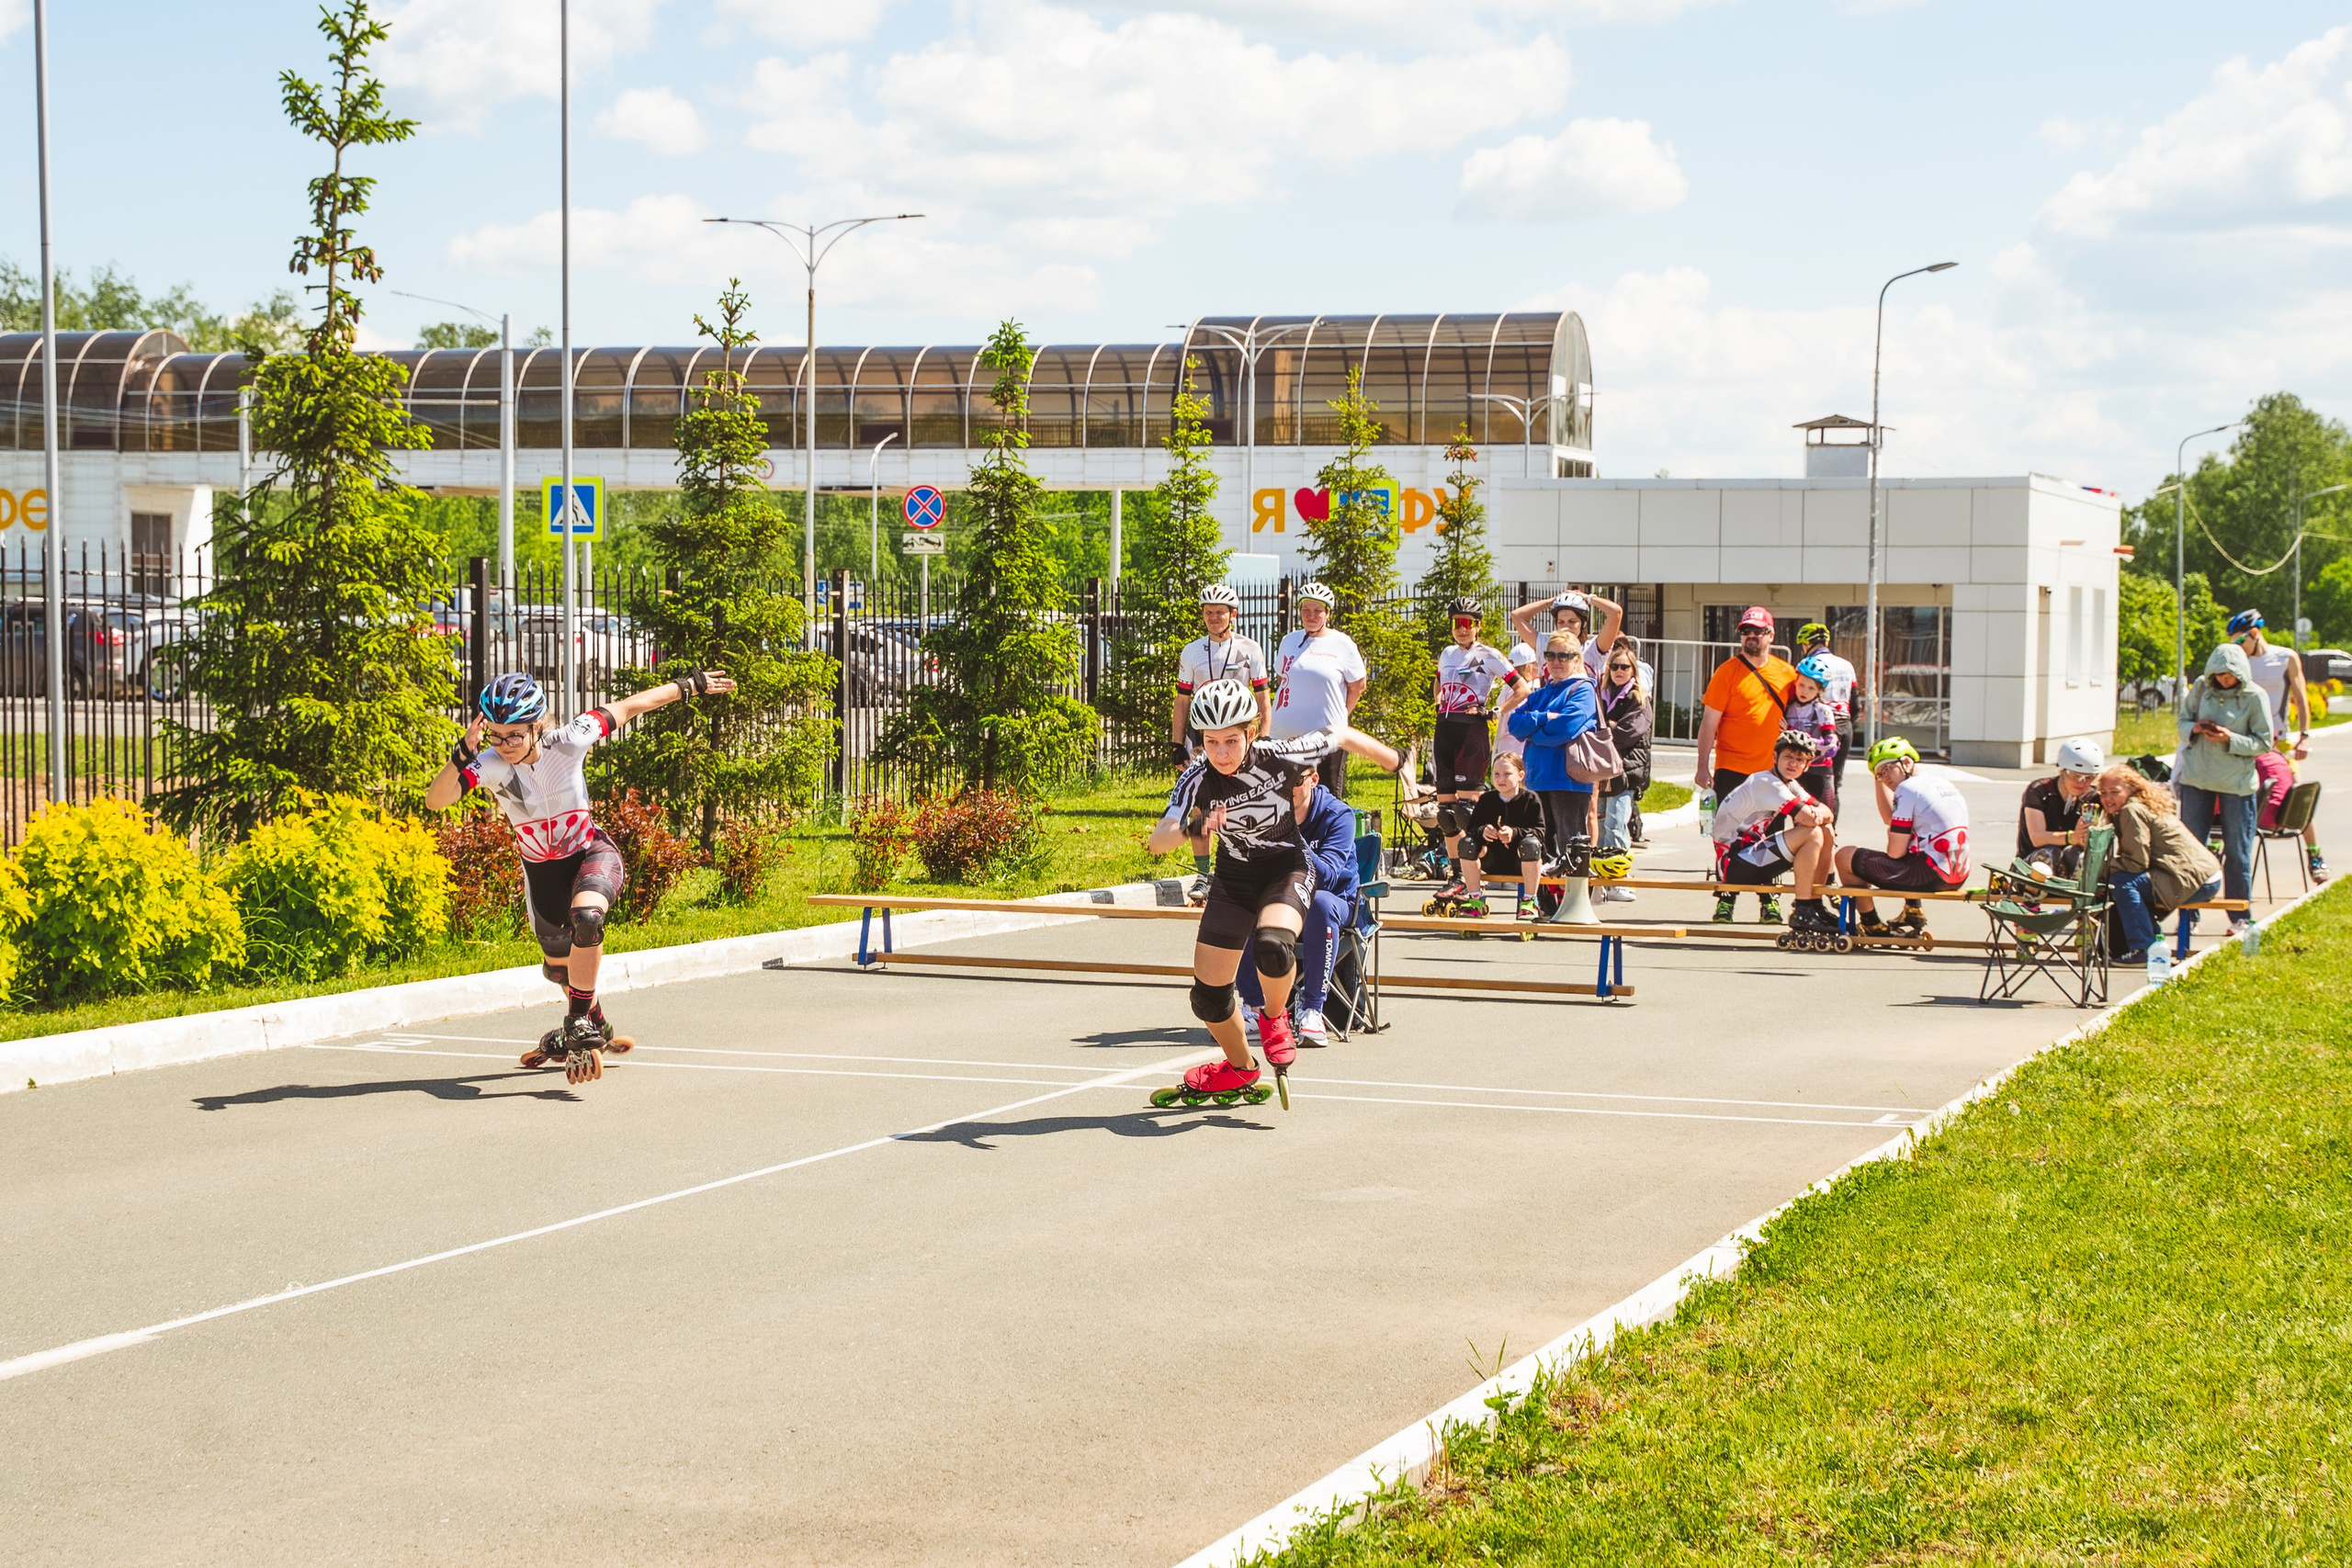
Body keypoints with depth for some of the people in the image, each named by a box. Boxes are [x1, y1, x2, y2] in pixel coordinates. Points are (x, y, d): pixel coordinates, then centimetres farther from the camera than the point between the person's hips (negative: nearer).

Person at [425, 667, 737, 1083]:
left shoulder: (568, 742, -27)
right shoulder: (489, 764, -26)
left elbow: (626, 708, -13)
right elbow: (435, 800, -40)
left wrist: (689, 685, -4)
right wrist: (462, 753, -55)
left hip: (590, 852, -3)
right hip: (541, 870, 3)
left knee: (585, 915, -36)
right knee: (559, 966, 19)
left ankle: (579, 1025, -20)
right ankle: (596, 1024, 52)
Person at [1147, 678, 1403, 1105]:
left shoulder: (1278, 757, -24)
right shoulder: (1197, 779, -21)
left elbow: (1343, 737, -8)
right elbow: (1157, 842, -29)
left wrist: (1401, 766, 5)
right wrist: (1193, 828, -50)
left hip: (1287, 868, -3)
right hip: (1233, 880, 3)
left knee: (1273, 946, -35)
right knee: (1208, 995, 0)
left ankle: (1275, 1018, -2)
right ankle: (1240, 1069, 30)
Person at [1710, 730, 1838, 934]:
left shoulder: (1790, 785, 13)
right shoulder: (1765, 782, -17)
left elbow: (1826, 812, 5)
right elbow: (1806, 818, -27)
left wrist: (1819, 815, -17)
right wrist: (1813, 815, -6)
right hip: (1735, 862, -10)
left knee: (1827, 833, 7)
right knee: (1812, 834, -22)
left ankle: (1815, 905, 7)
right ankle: (1802, 913, -18)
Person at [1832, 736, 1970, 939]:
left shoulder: (1908, 788, -11)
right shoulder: (1944, 785, 15)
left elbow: (1895, 853, -12)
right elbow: (1890, 817, 27)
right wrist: (1878, 781, 22)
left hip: (1931, 876, -9)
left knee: (1845, 855, 5)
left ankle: (1873, 926, 14)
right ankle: (1913, 913, 32)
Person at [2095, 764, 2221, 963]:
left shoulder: (2132, 810, -12)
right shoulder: (2143, 806, 19)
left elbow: (2136, 861, -18)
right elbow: (2134, 859, 15)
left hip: (2196, 880, -11)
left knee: (2122, 882, -19)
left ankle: (2143, 949, -19)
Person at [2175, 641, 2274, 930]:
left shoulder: (2255, 696, -8)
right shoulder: (2202, 687, 0)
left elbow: (2264, 742, -6)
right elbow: (2183, 722, 10)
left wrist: (2231, 739, -20)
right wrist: (2195, 728, -13)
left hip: (2237, 783, -3)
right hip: (2197, 777, 3)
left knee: (2237, 851, 3)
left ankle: (2240, 915, 13)